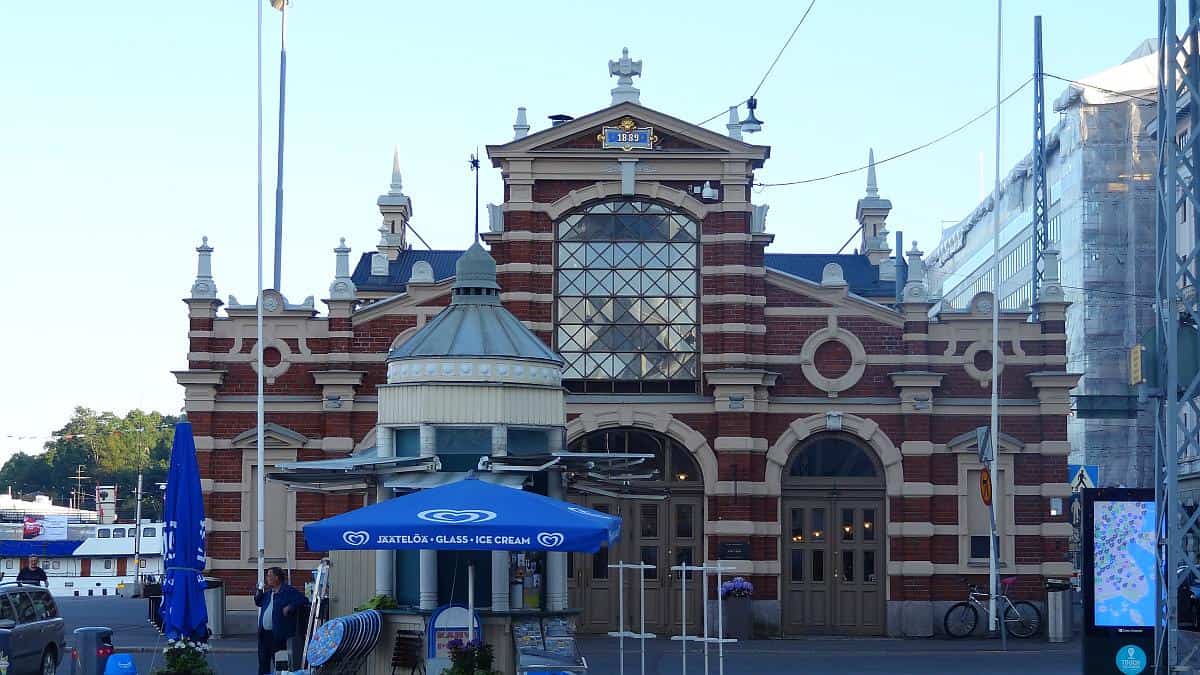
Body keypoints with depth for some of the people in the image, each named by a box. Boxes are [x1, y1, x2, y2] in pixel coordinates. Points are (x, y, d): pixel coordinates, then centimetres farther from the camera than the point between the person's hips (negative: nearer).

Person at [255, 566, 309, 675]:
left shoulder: (289, 592, -9)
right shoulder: (268, 592, 14)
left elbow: (304, 601, -14)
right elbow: (259, 602, 30)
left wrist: (290, 607, -23)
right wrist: (258, 594, 10)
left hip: (278, 633, -7)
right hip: (264, 633, 7)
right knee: (263, 659, 12)